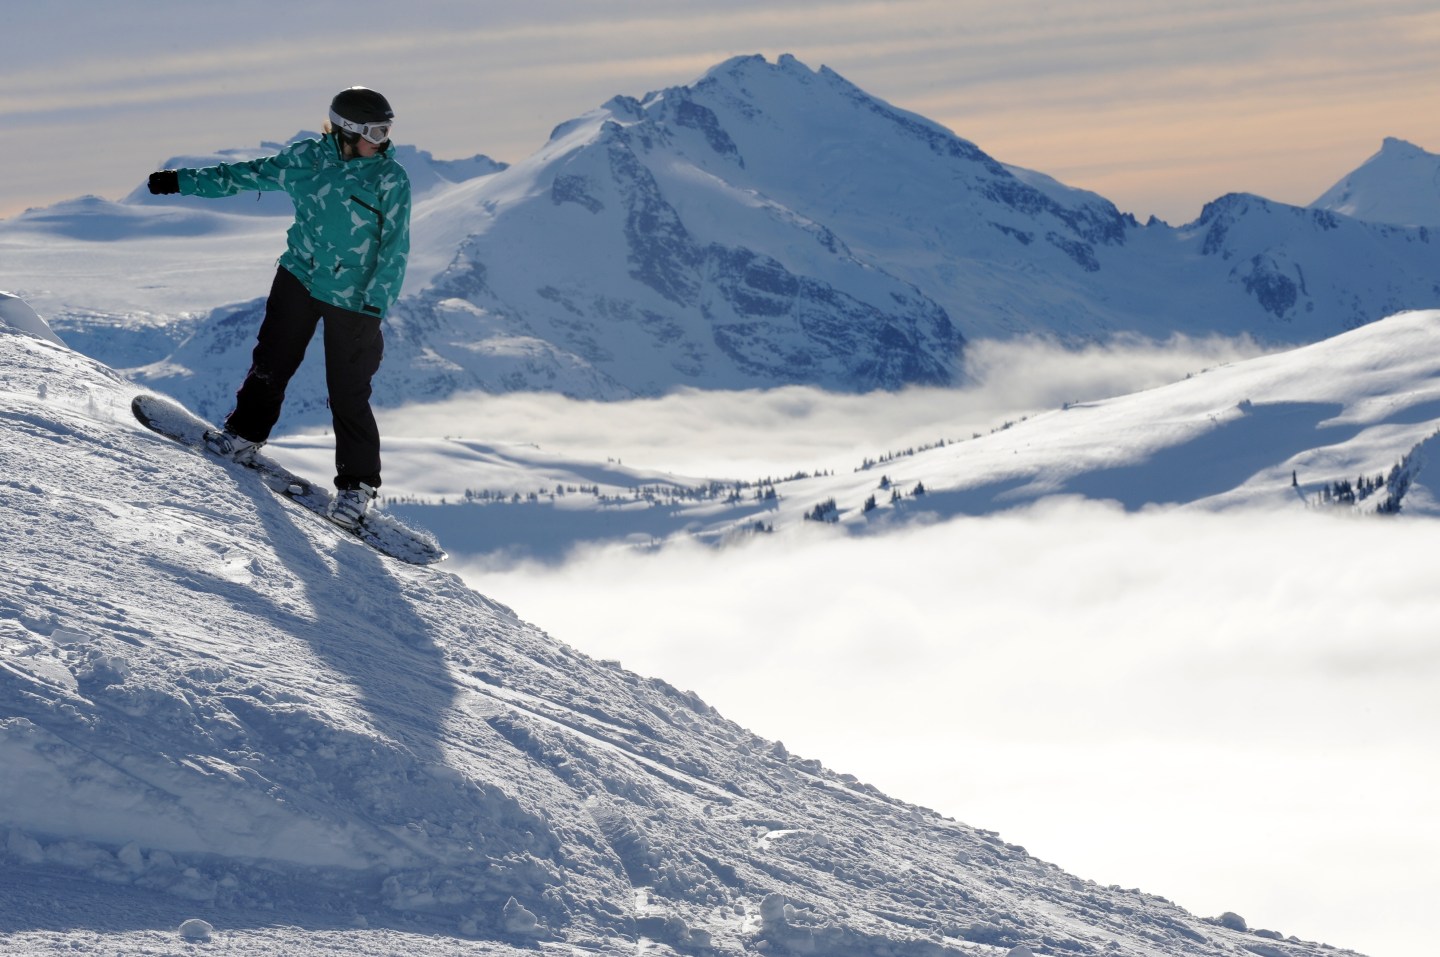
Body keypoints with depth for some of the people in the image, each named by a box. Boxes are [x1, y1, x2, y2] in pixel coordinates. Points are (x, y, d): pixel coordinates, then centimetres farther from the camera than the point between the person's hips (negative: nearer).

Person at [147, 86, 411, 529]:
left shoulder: (391, 180, -10)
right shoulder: (307, 158, -1)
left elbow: (394, 249, -11)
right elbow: (250, 175, 10)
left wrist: (374, 308, -19)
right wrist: (183, 181, 11)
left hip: (353, 298, -4)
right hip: (299, 278, 4)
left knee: (348, 394, -2)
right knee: (272, 362, 9)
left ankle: (357, 486, 9)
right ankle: (245, 434, 32)